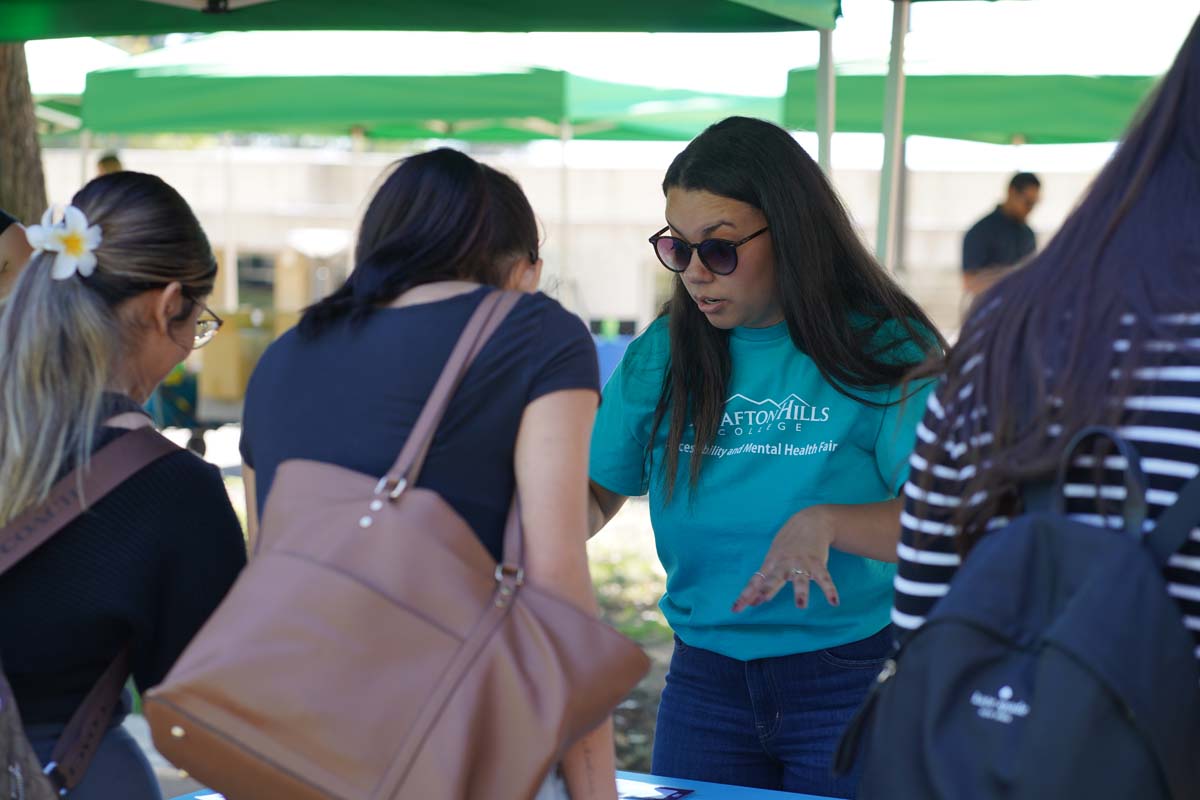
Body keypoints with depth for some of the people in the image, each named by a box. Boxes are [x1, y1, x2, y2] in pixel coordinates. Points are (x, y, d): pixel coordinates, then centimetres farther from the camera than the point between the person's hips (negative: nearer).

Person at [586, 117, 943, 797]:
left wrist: (824, 522, -32)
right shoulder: (662, 356, 3)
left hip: (855, 678, -3)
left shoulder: (884, 350, -9)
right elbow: (597, 497, 5)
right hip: (707, 679, 3)